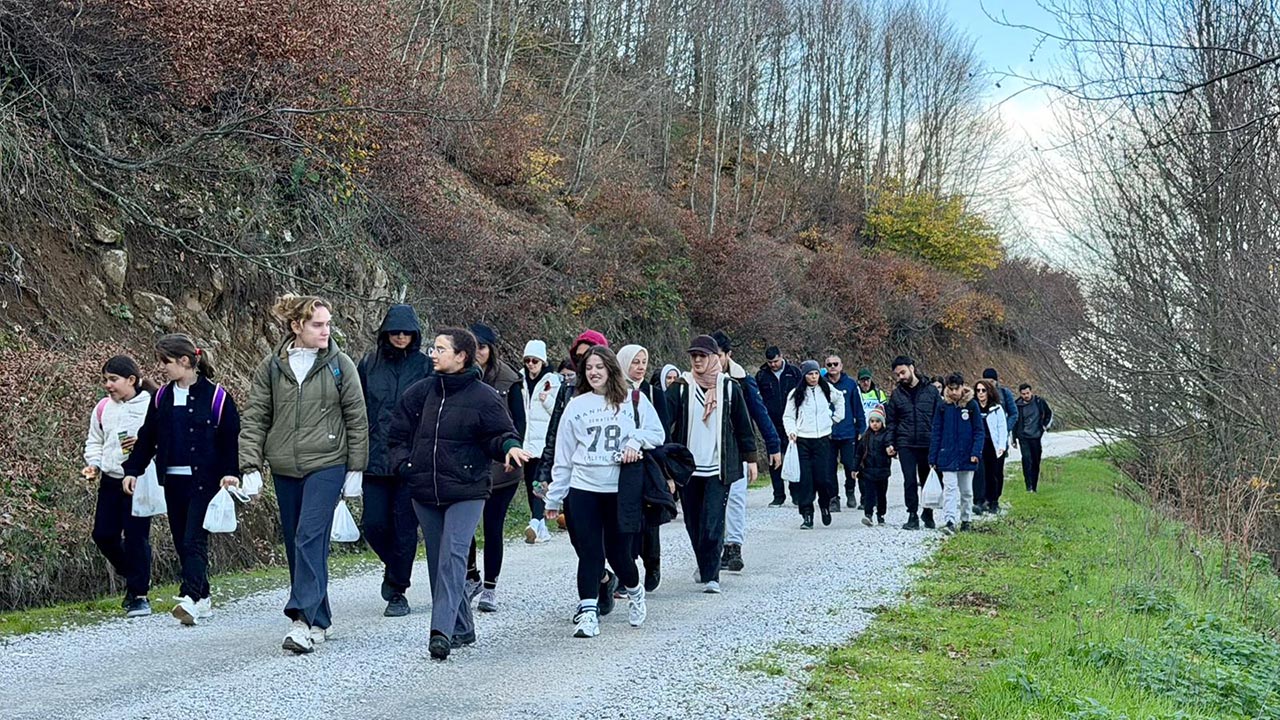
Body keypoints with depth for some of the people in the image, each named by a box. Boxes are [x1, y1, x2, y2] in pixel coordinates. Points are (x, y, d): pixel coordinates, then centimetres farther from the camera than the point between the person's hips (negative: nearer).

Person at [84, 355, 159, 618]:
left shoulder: (151, 406, -9)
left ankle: (139, 594, 4)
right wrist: (93, 463, 2)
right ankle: (133, 575, 30)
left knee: (136, 536, -6)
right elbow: (95, 441, 17)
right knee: (103, 534, 6)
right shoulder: (103, 408, 8)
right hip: (111, 479, 6)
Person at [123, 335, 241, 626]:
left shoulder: (215, 396, -7)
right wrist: (132, 469, 9)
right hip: (173, 481, 6)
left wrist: (231, 472, -14)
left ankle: (190, 599, -21)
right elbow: (147, 437, 15)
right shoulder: (162, 397, 10)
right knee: (181, 542, 8)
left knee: (194, 541, -14)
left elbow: (232, 438, -5)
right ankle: (204, 600, 17)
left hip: (204, 481, -6)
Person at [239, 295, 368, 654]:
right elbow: (254, 418, 4)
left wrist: (356, 468, 0)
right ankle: (320, 620, 20)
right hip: (284, 469, 4)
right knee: (295, 545, 9)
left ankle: (303, 619, -19)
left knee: (310, 540, -16)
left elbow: (357, 418, 2)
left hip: (327, 465, -4)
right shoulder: (271, 366, 3)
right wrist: (251, 465, -4)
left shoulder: (340, 365, -1)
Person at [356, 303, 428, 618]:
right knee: (374, 523, -1)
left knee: (404, 526, 1)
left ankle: (398, 591, 12)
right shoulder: (369, 364, 6)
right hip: (375, 458, 2)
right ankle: (394, 565, 29)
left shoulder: (424, 366, 1)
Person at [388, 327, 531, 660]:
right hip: (424, 493, 5)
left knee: (453, 555, -16)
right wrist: (405, 464, 4)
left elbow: (500, 434, -1)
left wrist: (509, 447, -23)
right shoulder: (420, 392, 8)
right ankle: (462, 629, 19)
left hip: (466, 492, -5)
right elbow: (398, 434, 18)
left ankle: (442, 630, -22)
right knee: (437, 560, 8)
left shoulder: (484, 397, -5)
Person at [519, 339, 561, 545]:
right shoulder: (521, 381, 13)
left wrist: (547, 400, -16)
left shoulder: (552, 382, 0)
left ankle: (536, 523, -30)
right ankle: (541, 528, 14)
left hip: (546, 441, -5)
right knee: (530, 483, 6)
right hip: (527, 442, 6)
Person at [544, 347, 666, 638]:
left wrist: (636, 439, -15)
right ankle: (587, 611, 1)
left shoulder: (634, 399, 4)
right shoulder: (576, 405, 9)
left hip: (622, 490, -1)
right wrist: (554, 498, 9)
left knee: (619, 551, 4)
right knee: (589, 553, -3)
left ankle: (634, 592, 33)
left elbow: (657, 433, 7)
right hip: (582, 490, 1)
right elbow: (563, 455, 10)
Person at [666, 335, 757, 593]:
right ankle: (704, 566, 30)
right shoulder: (680, 389, 2)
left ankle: (711, 576, -8)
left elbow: (743, 426, 9)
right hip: (687, 466, 2)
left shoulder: (729, 388, 3)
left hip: (719, 467, -2)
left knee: (713, 523, -10)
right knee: (693, 523, 10)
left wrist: (750, 458, 9)